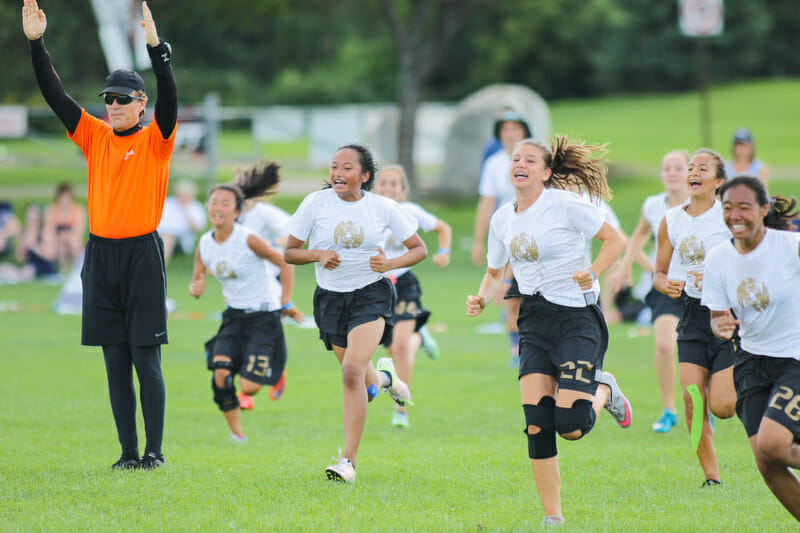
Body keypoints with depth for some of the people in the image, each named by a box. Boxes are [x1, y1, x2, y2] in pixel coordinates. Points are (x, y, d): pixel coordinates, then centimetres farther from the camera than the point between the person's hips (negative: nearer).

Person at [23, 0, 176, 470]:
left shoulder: (155, 140, 0)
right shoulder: (94, 136, 10)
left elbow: (169, 95, -17)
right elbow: (54, 93, 5)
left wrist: (155, 45, -30)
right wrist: (36, 43, -6)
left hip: (142, 254, -4)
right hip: (101, 255, 4)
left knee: (146, 359, -5)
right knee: (115, 361, 5)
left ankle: (155, 451, 0)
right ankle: (129, 452, 9)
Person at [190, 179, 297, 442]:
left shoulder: (248, 240, -18)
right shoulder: (204, 245, -2)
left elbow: (285, 264, -9)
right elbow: (197, 280, 10)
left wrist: (285, 303, -7)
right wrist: (196, 288, -15)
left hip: (263, 315, -5)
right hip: (234, 315, 5)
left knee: (249, 387, -10)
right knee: (221, 372, -17)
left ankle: (277, 369, 25)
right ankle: (236, 432, 0)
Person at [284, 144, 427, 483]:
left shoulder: (382, 207, -6)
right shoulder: (316, 203, -5)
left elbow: (419, 248, 2)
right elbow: (289, 252, 0)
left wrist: (390, 264, -16)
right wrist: (317, 255, -21)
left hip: (371, 294, -3)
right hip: (330, 298, 3)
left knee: (352, 372, -22)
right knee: (361, 381, 15)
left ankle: (348, 461, -18)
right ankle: (383, 377, 56)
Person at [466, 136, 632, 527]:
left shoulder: (565, 204, -9)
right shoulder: (502, 219, 9)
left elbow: (615, 240, -2)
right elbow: (494, 272, 22)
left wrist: (593, 273, -18)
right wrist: (481, 299, 2)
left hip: (576, 317, -5)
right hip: (535, 322, 5)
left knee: (570, 426, -17)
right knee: (536, 424, -9)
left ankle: (604, 389, 18)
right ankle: (553, 518, 0)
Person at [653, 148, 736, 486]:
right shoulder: (671, 221, 7)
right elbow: (660, 272, 16)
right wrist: (666, 285, -7)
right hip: (692, 317, 4)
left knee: (722, 406, -10)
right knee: (692, 400, -9)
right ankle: (711, 477, 3)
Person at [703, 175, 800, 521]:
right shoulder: (718, 259, -3)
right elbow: (718, 318, 4)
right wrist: (721, 327, -18)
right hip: (753, 360, 5)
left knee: (771, 444, -23)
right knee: (766, 464, -3)